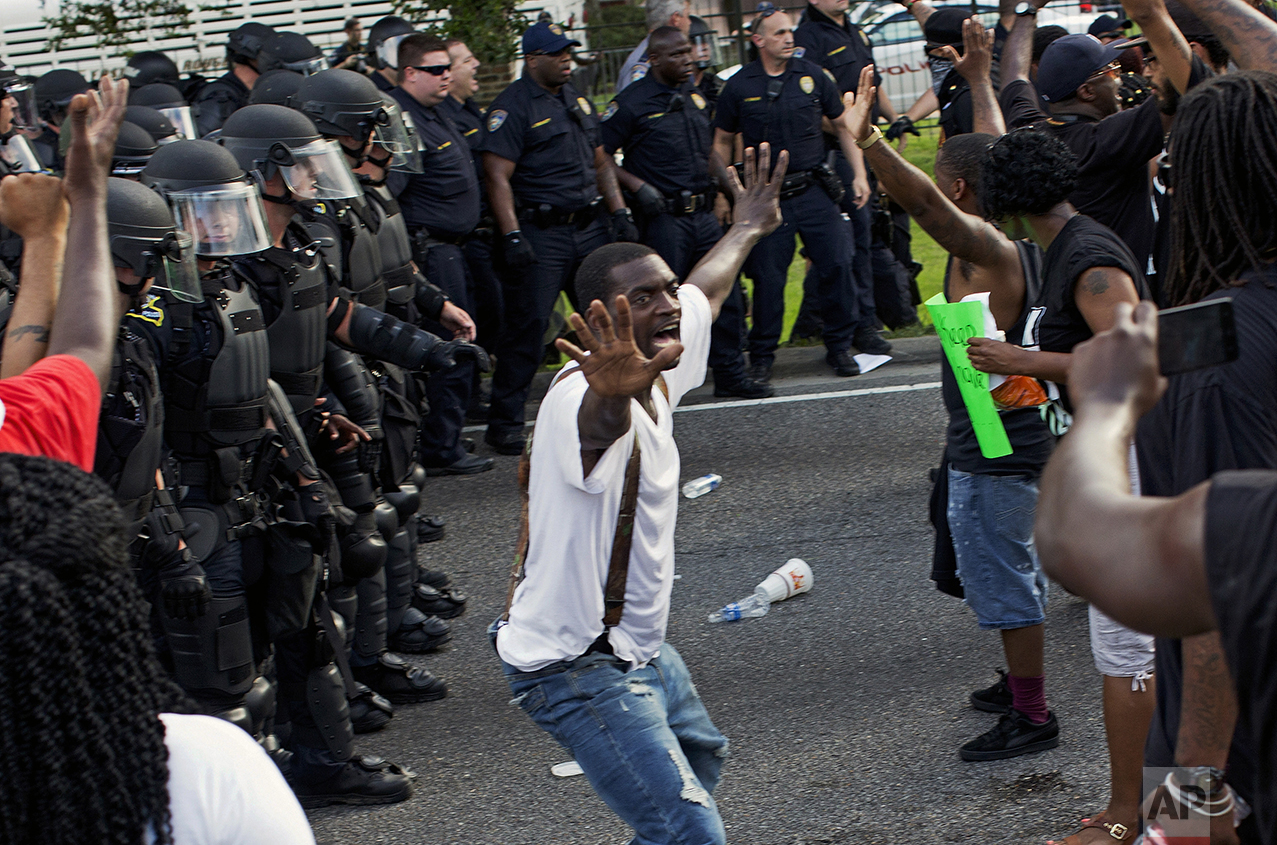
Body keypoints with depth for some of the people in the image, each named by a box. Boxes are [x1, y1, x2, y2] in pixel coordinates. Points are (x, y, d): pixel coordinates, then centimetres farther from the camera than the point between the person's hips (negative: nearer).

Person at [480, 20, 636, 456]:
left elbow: (600, 162, 22)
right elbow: (497, 176, -14)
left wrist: (620, 214, 12)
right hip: (540, 233, -7)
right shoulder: (512, 107, -8)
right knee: (527, 325, -7)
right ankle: (504, 423, -1)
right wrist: (512, 237, -20)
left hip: (589, 227, 7)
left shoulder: (577, 100, 16)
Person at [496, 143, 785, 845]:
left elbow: (705, 290, 23)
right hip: (577, 667, -11)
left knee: (700, 756, 32)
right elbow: (599, 421, -54)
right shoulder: (585, 399, -27)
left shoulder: (655, 376, 2)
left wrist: (748, 229, 40)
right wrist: (615, 390, -77)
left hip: (638, 648, 11)